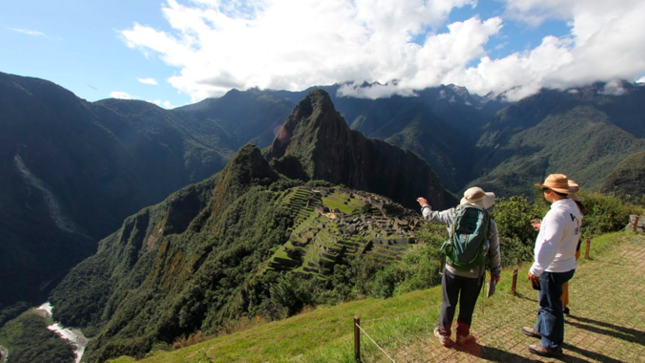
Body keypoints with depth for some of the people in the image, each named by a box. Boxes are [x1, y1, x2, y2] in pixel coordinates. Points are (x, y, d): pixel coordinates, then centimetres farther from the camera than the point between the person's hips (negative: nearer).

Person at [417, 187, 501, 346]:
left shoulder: (453, 215, -11)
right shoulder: (490, 224, -11)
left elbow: (431, 215, 4)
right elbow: (494, 251, -3)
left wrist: (425, 206, 26)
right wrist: (495, 270, 13)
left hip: (453, 269, 0)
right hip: (475, 273, 0)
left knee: (449, 303, 16)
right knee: (467, 305, 20)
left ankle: (444, 334, 31)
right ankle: (462, 335, 37)